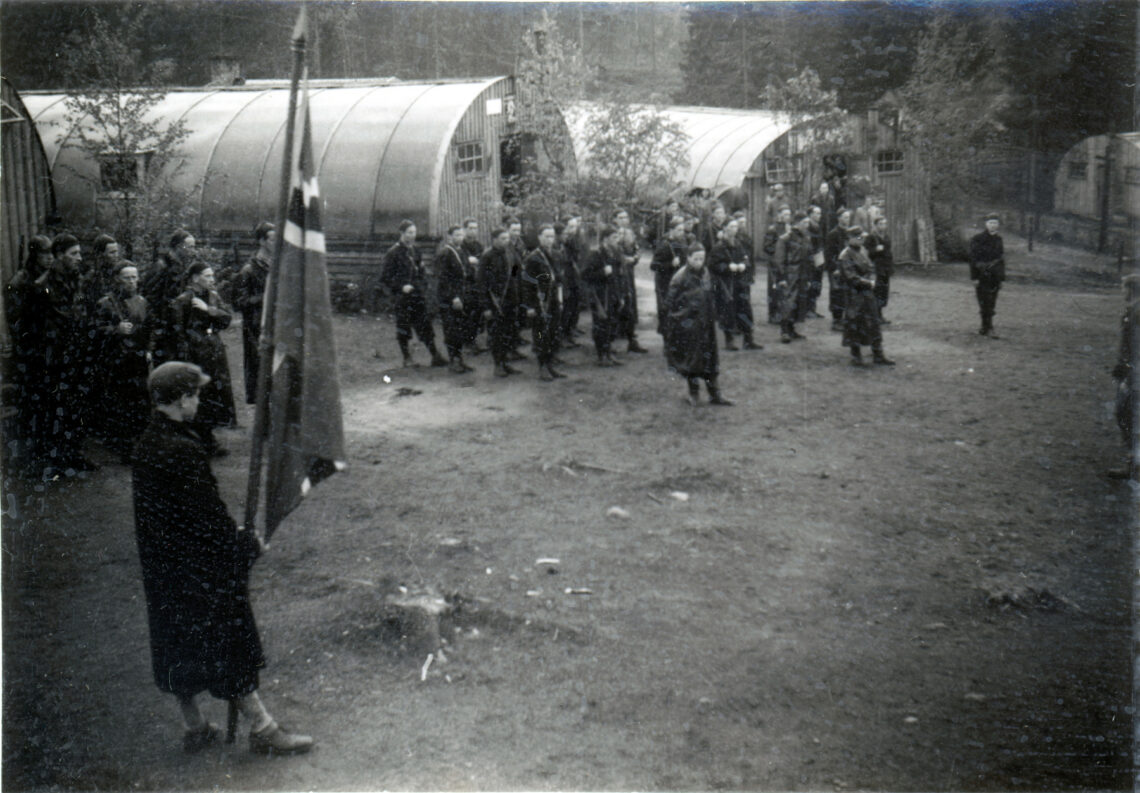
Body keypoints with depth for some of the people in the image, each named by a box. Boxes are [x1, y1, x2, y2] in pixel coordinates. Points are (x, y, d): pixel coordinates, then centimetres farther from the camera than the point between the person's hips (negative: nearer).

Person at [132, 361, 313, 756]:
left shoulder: (145, 445, 6)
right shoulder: (181, 450, -24)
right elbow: (208, 513, -22)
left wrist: (231, 534, 15)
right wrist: (248, 543, -7)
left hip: (162, 568, 9)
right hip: (200, 571, -9)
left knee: (178, 648, 17)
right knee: (231, 645, 0)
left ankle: (194, 728, 30)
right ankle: (262, 729, 9)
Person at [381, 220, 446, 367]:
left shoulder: (415, 250, 11)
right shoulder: (393, 252, -7)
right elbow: (384, 276, -8)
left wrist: (424, 287, 10)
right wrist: (400, 287, -15)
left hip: (419, 296, 5)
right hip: (403, 297, -5)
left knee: (426, 327, 3)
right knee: (403, 327, 3)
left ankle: (435, 356, 4)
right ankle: (407, 358, 13)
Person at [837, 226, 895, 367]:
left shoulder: (863, 251, 12)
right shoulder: (845, 256, -13)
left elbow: (871, 268, 17)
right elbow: (851, 277, -18)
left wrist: (872, 280, -3)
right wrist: (868, 283, -13)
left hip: (868, 292, 8)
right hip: (855, 295, -8)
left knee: (873, 324, 10)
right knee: (854, 325, 0)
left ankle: (878, 355, 16)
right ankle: (856, 356, 12)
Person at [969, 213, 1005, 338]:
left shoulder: (998, 239, 10)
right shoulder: (977, 239, -7)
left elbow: (1002, 258, 15)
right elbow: (973, 259, -9)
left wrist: (1001, 278, 12)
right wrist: (974, 277, -13)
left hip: (995, 276, 5)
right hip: (983, 276, -5)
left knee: (991, 304, 8)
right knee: (985, 304, -6)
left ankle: (984, 328, 17)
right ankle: (988, 328, -3)